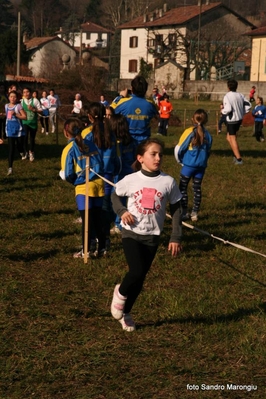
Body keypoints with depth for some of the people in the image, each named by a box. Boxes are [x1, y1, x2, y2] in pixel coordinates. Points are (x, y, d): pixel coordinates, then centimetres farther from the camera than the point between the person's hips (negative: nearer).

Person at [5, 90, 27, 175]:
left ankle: (22, 153, 47)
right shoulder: (6, 106, 7)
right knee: (11, 148, -4)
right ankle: (10, 168, -7)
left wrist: (16, 114, -20)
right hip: (9, 130, 3)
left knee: (19, 146, 7)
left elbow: (25, 117, -12)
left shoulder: (18, 106, -7)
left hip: (18, 129, -3)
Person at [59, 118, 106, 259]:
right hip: (98, 184, 5)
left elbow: (67, 175, -9)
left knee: (87, 220, 4)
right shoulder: (90, 144, 6)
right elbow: (100, 164, 9)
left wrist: (75, 181, 11)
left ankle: (85, 251, 12)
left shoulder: (69, 149, -8)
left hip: (83, 188, -5)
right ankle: (101, 247, 22)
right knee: (97, 218, 15)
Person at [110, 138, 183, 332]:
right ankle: (120, 293, 15)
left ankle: (125, 313, 32)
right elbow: (115, 195, 12)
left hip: (152, 237, 2)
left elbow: (176, 210, 2)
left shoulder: (168, 182, -6)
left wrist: (176, 238, -1)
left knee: (140, 278, 9)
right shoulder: (131, 180, -7)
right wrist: (122, 211, -8)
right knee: (136, 272, -19)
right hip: (131, 233, -2)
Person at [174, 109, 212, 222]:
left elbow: (179, 149, -8)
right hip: (201, 166, 4)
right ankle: (195, 213, 15)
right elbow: (208, 151, 10)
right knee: (197, 189, 13)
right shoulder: (207, 134, 3)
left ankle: (184, 213, 6)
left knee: (183, 188, 7)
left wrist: (180, 160, 9)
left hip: (188, 165, -4)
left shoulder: (189, 132, -9)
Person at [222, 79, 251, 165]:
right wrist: (242, 113, 13)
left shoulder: (227, 96, -16)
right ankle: (236, 156, 19)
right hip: (239, 119, 7)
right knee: (228, 138, 21)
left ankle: (239, 159, -2)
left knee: (233, 139, 1)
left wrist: (223, 111, -6)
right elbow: (248, 105, 5)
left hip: (231, 120, -7)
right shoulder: (240, 95, 4)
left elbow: (228, 109, -26)